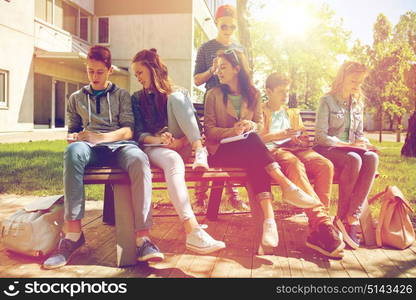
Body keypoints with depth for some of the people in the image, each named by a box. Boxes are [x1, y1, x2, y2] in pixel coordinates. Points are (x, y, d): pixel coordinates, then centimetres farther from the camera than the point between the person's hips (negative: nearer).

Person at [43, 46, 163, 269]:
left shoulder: (122, 95, 21)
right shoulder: (76, 98, 28)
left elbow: (128, 130, 8)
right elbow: (71, 131, 25)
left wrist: (100, 137, -11)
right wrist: (73, 137, -2)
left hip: (119, 144, -1)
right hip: (90, 149, 1)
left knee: (139, 160, -39)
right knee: (73, 151, -39)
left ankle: (143, 238, -43)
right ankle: (73, 232, -40)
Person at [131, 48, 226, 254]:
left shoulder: (178, 94, 17)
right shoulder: (137, 99, 16)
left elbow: (194, 125, 6)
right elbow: (138, 133, 5)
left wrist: (182, 140, -17)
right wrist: (157, 139, -18)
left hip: (181, 146, 2)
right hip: (153, 148, -1)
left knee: (175, 98, -16)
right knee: (173, 160, -39)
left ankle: (199, 152, -36)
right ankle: (192, 231, -55)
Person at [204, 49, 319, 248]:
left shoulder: (252, 94, 15)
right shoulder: (214, 95, 7)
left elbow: (260, 124, 14)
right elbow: (209, 130, 0)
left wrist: (252, 126, -11)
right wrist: (232, 131, -18)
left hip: (249, 149, 2)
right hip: (220, 150, -2)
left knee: (255, 163, -36)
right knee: (251, 141, -35)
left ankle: (269, 218, -45)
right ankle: (287, 186, -38)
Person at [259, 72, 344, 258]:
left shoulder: (293, 113, 34)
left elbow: (304, 141, 27)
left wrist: (300, 139, 3)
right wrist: (278, 135, -10)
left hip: (295, 149, 5)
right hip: (271, 150, -5)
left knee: (325, 165, -29)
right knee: (296, 166, -40)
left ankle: (317, 231, -35)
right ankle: (323, 222, -49)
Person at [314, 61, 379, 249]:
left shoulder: (358, 104, 17)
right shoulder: (327, 101, -3)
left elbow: (359, 133, 21)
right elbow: (321, 136, -11)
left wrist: (365, 143, -3)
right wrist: (348, 145, -19)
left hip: (350, 149, 5)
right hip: (327, 149, -5)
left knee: (372, 158, -30)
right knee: (354, 159, -37)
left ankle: (350, 216, -32)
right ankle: (343, 216, -24)